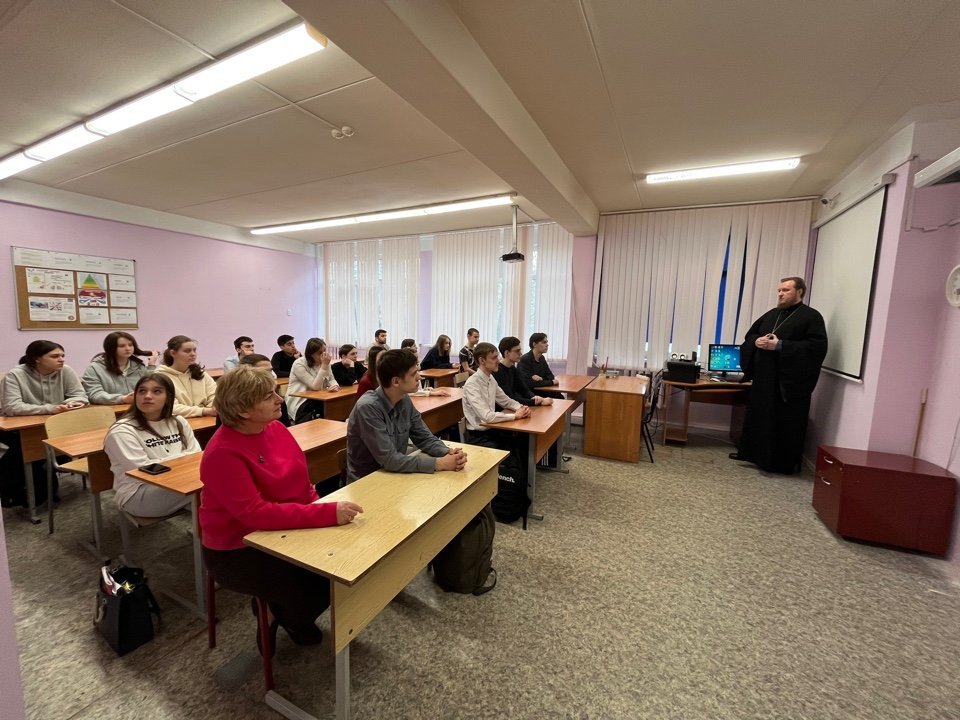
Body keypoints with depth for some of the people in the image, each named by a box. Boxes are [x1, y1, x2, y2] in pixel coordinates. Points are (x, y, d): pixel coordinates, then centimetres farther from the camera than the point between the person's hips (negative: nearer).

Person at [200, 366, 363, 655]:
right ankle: (276, 614, 19)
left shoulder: (275, 427, -5)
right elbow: (255, 514, -32)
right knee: (314, 587, -17)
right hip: (238, 551, -6)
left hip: (283, 532, 7)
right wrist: (327, 514, -37)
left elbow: (300, 479, 5)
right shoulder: (223, 454, -26)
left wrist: (319, 507, -12)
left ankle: (293, 613, 24)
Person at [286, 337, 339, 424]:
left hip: (316, 400, 6)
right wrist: (324, 366, -27)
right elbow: (315, 386, -22)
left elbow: (331, 379, 1)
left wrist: (335, 385, -24)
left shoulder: (324, 362, 3)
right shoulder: (299, 364, -16)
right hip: (299, 404, -6)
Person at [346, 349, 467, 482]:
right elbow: (389, 459, -26)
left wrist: (448, 452, -17)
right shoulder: (368, 408, -24)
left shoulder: (405, 401, -4)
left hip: (394, 474, 6)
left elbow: (425, 438, 2)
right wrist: (439, 463, -26)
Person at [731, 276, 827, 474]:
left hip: (791, 380, -6)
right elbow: (750, 335, 17)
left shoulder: (811, 317, -6)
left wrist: (780, 345, -22)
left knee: (786, 423, 2)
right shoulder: (771, 315, 14)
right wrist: (757, 341, -6)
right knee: (758, 416, 14)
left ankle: (784, 462, 14)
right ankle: (751, 452, 27)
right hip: (764, 378, 7)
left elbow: (817, 347, -17)